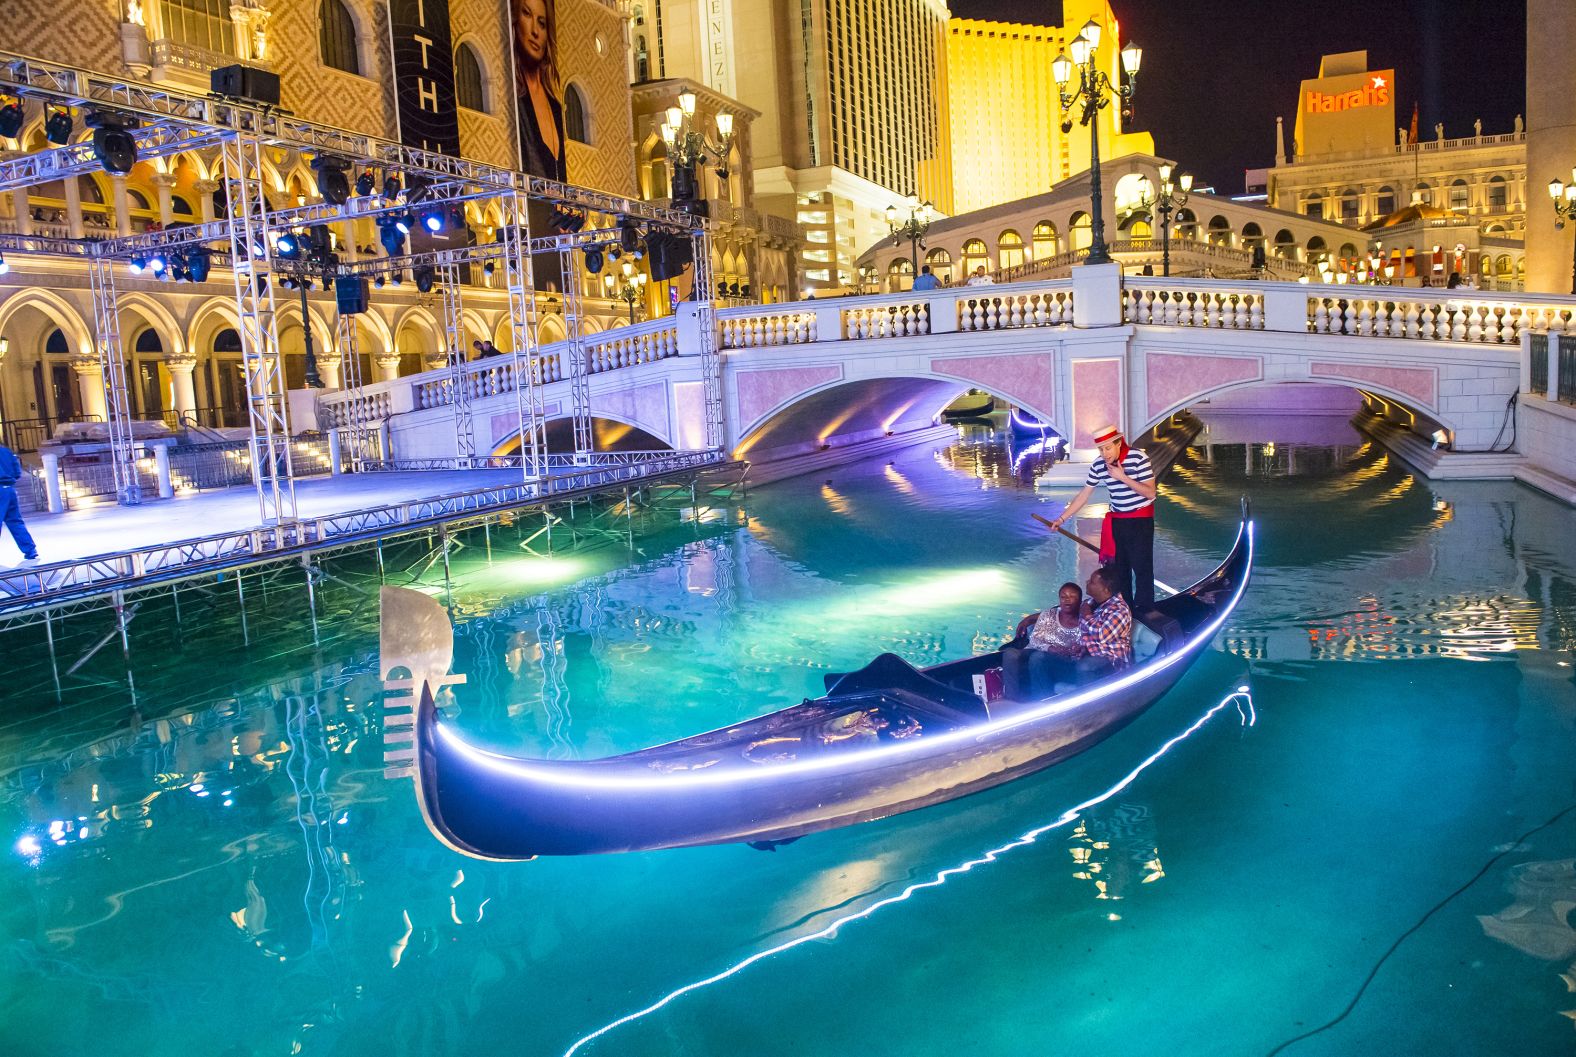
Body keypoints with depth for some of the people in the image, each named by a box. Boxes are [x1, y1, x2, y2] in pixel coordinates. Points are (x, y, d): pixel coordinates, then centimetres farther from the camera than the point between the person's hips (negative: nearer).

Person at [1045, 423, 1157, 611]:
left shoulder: (1138, 458, -17)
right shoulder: (1098, 465, -3)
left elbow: (1150, 493, -17)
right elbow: (1084, 495, 4)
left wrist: (1123, 477, -25)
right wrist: (1061, 518, 1)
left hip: (1141, 519, -5)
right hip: (1117, 520, 5)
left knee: (1141, 566, -4)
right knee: (1118, 567, 9)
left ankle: (1144, 611, 6)